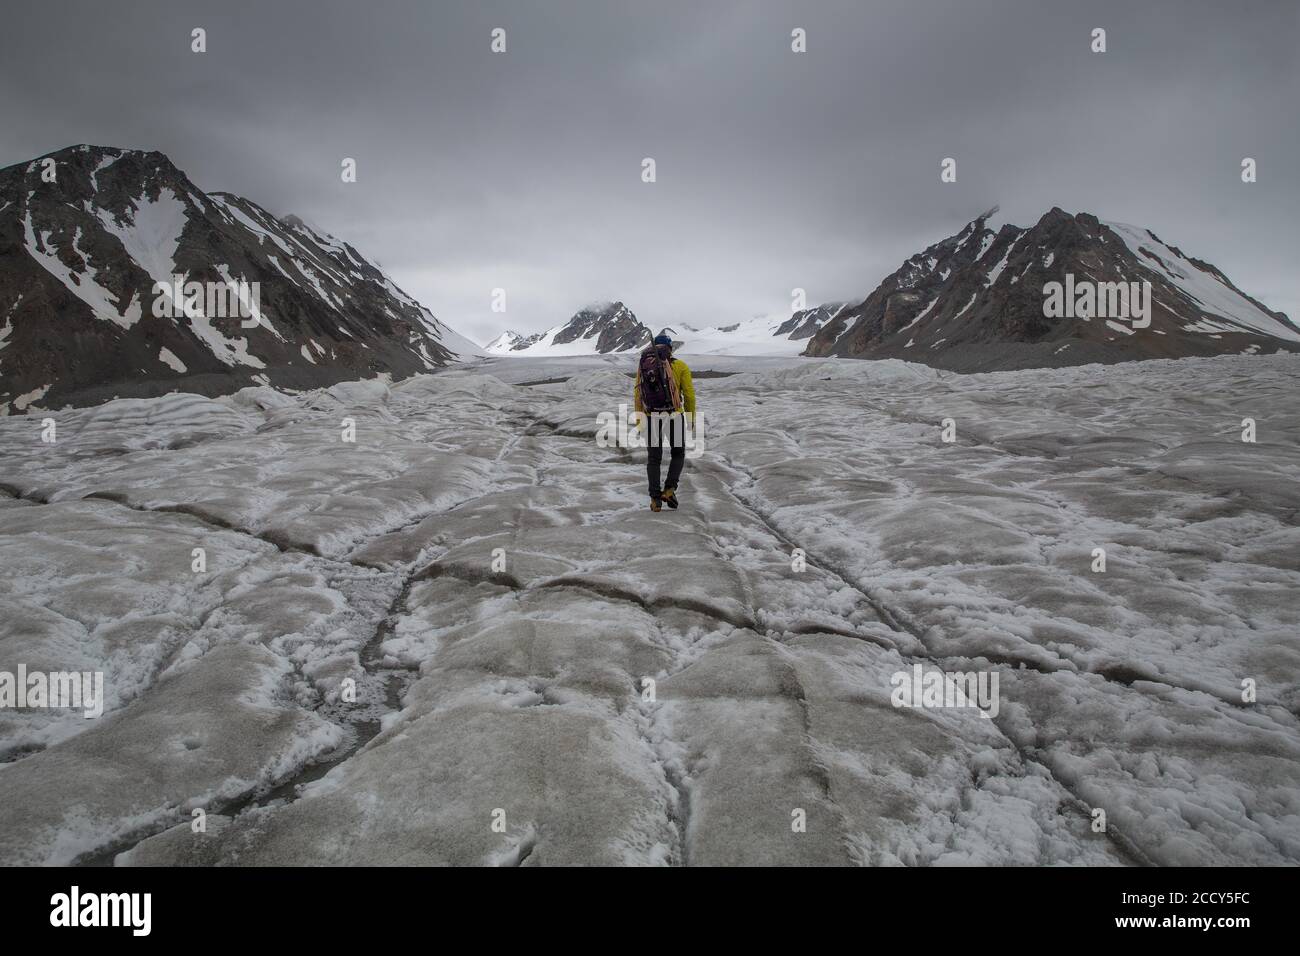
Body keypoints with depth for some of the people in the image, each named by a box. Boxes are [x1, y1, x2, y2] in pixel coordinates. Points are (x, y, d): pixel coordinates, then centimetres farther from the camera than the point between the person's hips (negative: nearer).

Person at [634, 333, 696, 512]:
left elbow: (637, 395, 4)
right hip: (674, 416, -2)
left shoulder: (643, 366, 5)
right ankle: (669, 489, 2)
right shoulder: (680, 366, -2)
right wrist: (691, 416, 11)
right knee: (678, 454, 19)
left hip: (652, 418, 2)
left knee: (653, 459, 13)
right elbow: (689, 394, -2)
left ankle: (655, 499, 9)